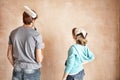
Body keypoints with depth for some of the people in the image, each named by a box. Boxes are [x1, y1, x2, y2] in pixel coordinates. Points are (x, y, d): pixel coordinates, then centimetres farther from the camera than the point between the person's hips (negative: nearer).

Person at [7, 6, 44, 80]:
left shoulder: (13, 33, -1)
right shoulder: (36, 35, -13)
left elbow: (9, 55, 6)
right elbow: (39, 59, -11)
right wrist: (41, 48, 7)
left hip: (17, 71, 4)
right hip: (32, 71, -3)